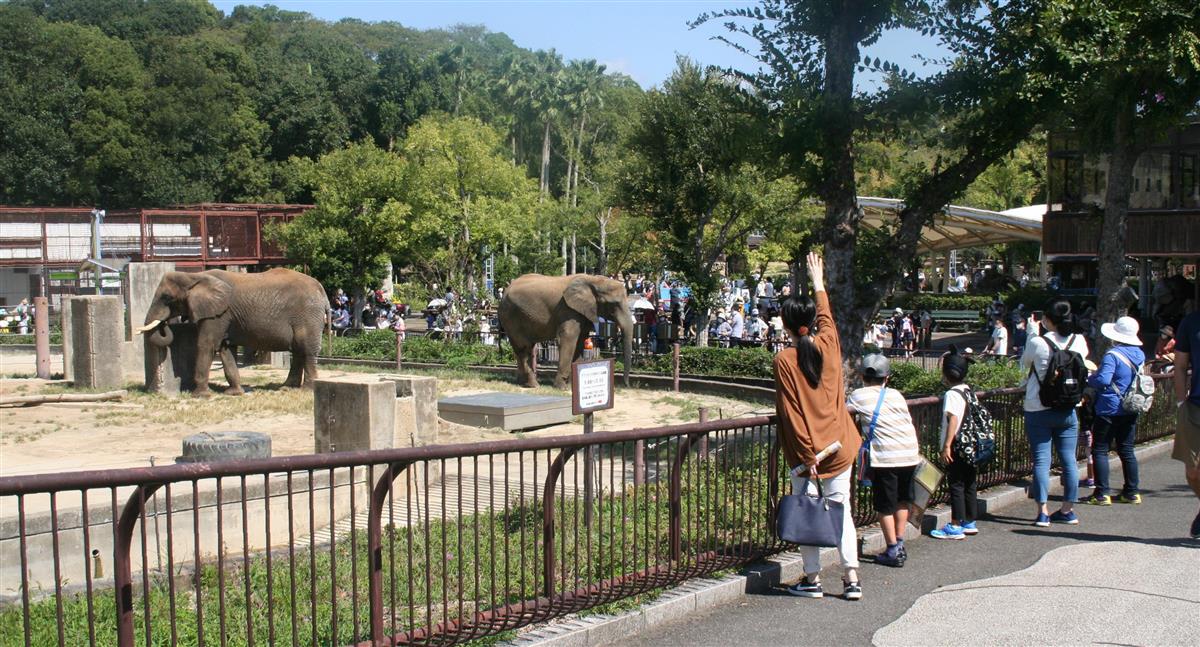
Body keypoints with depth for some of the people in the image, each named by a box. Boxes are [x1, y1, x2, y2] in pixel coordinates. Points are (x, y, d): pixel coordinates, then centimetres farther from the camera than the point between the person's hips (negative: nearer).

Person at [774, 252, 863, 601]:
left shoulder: (784, 360, -10)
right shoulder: (828, 346, 0)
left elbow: (791, 412, -13)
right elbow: (827, 316, 22)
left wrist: (807, 455, -10)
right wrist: (818, 281, 37)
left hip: (805, 449, -3)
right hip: (839, 445, 4)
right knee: (842, 509, 8)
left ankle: (812, 579, 12)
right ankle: (851, 578, 7)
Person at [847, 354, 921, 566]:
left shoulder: (859, 395, 0)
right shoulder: (896, 395, 11)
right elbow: (909, 424, 13)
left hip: (885, 457, -4)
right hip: (910, 454, 5)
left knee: (885, 507, 6)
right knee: (902, 501, 20)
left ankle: (893, 551, 10)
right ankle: (900, 545, 24)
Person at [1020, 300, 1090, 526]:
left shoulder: (1036, 343, -14)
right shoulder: (1079, 341, -3)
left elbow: (1024, 365, 4)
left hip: (1038, 409, -3)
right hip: (1068, 409, 3)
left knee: (1041, 460, 0)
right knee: (1069, 459, 10)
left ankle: (1043, 512, -1)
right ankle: (1068, 510, 18)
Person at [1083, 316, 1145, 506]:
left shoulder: (1113, 355, -17)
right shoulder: (1139, 355, 7)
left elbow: (1103, 380, -27)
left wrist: (1089, 379, -6)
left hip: (1110, 410, -7)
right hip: (1131, 410, 7)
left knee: (1099, 450, -1)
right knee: (1126, 451, 13)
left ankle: (1101, 494, -3)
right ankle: (1131, 492, 16)